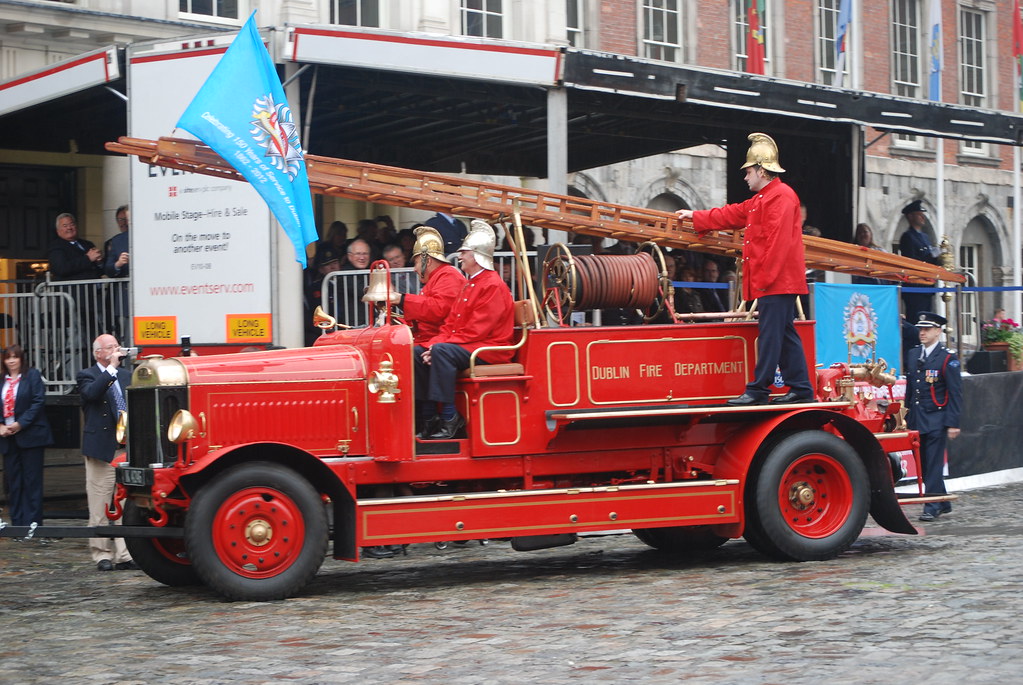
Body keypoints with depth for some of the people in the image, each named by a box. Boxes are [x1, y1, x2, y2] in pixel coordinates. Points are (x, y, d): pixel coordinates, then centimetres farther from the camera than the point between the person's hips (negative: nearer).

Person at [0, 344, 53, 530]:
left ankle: (33, 521, 1)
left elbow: (39, 402, -9)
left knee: (32, 480, -2)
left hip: (29, 435, -4)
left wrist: (20, 424, -15)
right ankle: (17, 522, 12)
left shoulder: (32, 375, -2)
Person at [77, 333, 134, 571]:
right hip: (101, 449, -4)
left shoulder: (126, 376, 17)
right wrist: (111, 368, -19)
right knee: (100, 506, -2)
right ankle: (102, 554, 5)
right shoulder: (87, 375, 1)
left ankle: (124, 555, 5)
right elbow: (91, 393, -21)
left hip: (126, 447, 5)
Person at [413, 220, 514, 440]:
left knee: (442, 352, -33)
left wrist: (438, 346, -20)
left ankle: (449, 419, -31)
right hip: (465, 346, 10)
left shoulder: (493, 286, -12)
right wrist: (433, 343, -4)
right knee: (416, 353, -5)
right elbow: (451, 323, 16)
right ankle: (429, 416, -8)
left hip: (489, 349, -10)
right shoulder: (469, 285, 20)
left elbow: (476, 330, -20)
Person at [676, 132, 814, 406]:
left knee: (770, 335, -9)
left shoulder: (781, 196, -12)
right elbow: (732, 215, 34)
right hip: (773, 282, 11)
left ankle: (758, 390, -10)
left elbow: (779, 241, -20)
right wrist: (695, 216, 40)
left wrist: (765, 277, -22)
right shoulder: (761, 199, 22)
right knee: (784, 335, 10)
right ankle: (801, 388, 11)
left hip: (777, 281, -11)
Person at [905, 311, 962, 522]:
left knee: (934, 464, -6)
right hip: (916, 418, 6)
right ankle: (942, 502, 22)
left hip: (936, 419, -6)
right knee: (923, 464, 9)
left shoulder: (948, 358, -6)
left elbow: (955, 393, -8)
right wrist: (907, 415, 15)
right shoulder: (913, 354, 12)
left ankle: (932, 507, -3)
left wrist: (953, 423, -12)